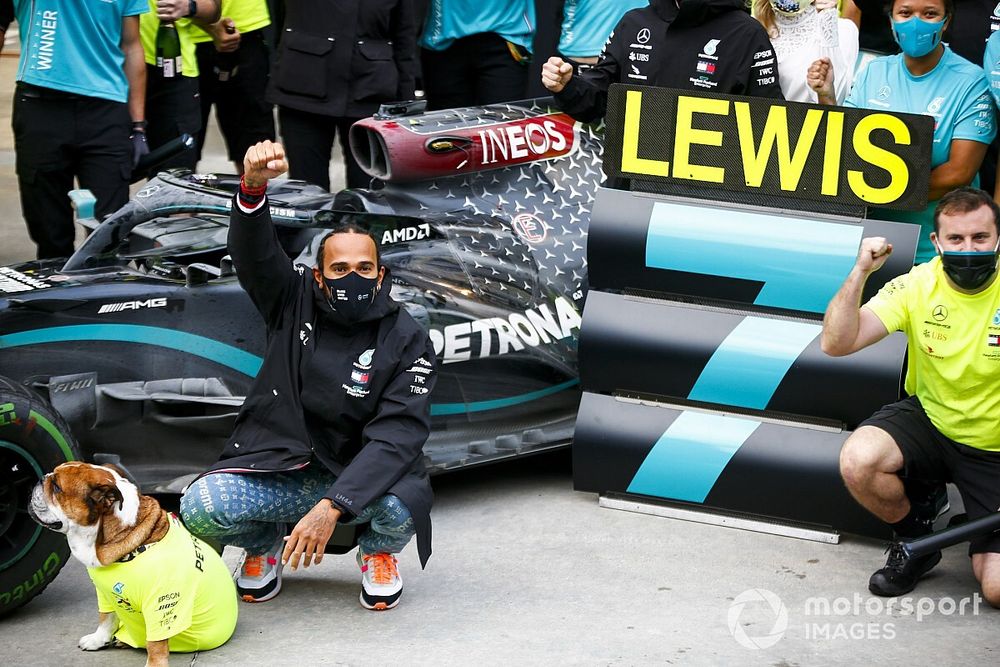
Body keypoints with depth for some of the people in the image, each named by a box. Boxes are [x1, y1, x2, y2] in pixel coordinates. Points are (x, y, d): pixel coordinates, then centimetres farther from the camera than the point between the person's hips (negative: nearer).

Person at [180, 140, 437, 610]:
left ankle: (377, 552, 5)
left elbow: (398, 434, -20)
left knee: (403, 506, -35)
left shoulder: (407, 341, -10)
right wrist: (253, 186, -41)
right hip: (280, 471, 1)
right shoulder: (295, 303, -1)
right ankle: (265, 543, 11)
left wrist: (332, 506, -33)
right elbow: (252, 251, -17)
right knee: (199, 509, -26)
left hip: (360, 476, -1)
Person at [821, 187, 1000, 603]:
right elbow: (836, 343, -17)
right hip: (928, 420, 2)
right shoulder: (918, 286, -11)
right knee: (858, 460, -31)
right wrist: (861, 272, -26)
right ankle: (916, 538, 1)